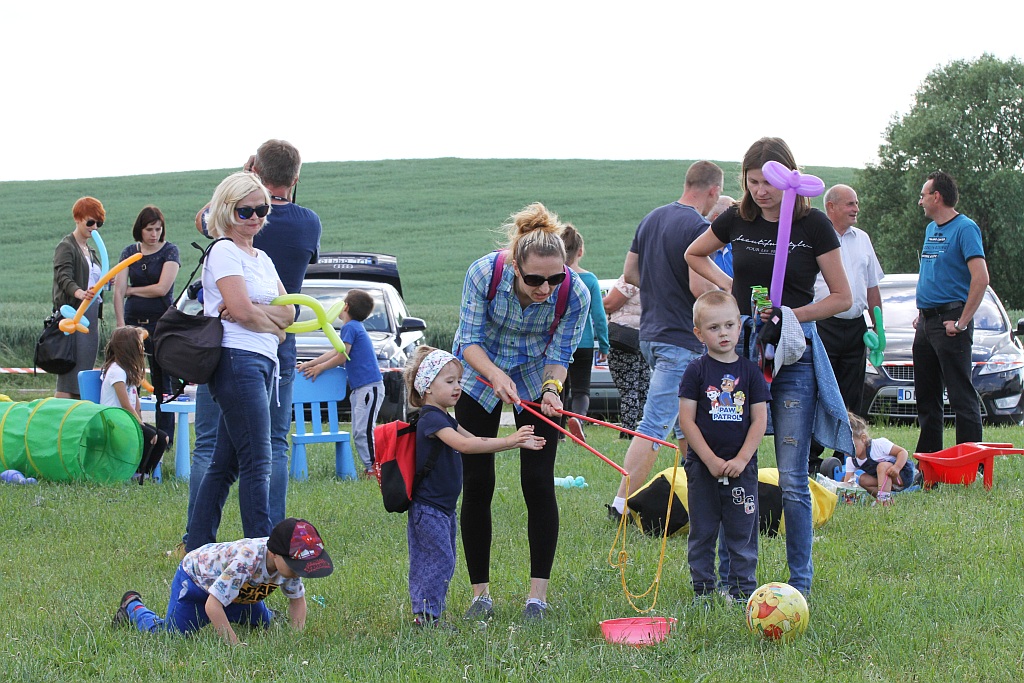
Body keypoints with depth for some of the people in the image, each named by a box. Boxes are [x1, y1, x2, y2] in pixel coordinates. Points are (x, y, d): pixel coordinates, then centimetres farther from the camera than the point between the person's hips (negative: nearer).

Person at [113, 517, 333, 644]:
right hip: (195, 576, -7)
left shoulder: (290, 562, -25)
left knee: (265, 624, 13)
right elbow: (212, 606, -46)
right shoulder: (247, 560, -47)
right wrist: (236, 646, -45)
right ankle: (133, 606, 20)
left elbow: (297, 598, -6)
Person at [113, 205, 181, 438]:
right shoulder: (129, 252, 9)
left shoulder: (170, 251, -1)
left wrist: (131, 290, 0)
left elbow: (162, 288, -10)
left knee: (162, 382, 0)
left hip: (161, 322, -3)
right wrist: (121, 324, -11)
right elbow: (118, 290, 0)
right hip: (133, 321, 3)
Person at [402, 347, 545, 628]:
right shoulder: (430, 419, -18)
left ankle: (424, 612, 18)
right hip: (428, 507, -10)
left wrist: (519, 442, 10)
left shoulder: (443, 419, 16)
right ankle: (427, 614, -8)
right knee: (439, 559, -12)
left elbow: (477, 442, 20)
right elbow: (464, 445, -32)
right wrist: (509, 441, -34)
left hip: (443, 507, 10)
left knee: (444, 561, 13)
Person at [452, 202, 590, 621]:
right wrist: (496, 375, -39)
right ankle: (480, 594, 8)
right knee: (477, 485, -1)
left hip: (536, 378, 0)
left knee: (538, 483, -9)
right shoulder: (484, 273, -31)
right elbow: (469, 340, -21)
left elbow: (558, 356, -15)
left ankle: (538, 595, -1)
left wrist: (551, 389, -35)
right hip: (479, 373, 0)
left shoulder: (575, 293, -27)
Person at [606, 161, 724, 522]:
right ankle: (622, 505, -13)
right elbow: (700, 288, -23)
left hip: (650, 332, 9)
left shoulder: (652, 218, 11)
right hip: (681, 340, -9)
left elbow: (630, 273, 16)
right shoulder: (698, 228, -16)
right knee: (654, 425, -10)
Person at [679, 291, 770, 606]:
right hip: (703, 465, -1)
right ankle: (702, 590, 15)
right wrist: (710, 459, -12)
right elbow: (686, 419, -5)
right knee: (702, 532, 6)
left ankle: (742, 590, 13)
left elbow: (759, 420, 1)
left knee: (742, 531, 4)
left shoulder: (750, 371, 2)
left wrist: (741, 459, -9)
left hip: (741, 465, 1)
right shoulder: (696, 371, -2)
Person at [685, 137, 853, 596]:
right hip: (741, 354, 3)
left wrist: (793, 315, -13)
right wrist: (727, 285, 7)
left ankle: (801, 579, 7)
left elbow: (842, 297, -2)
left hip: (794, 357, -3)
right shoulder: (737, 221, 4)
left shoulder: (813, 225, -6)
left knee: (792, 480, -4)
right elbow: (693, 255, 23)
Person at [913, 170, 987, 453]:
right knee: (926, 395, 11)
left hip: (950, 320, -9)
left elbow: (981, 278, -20)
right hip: (927, 321, 9)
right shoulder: (931, 229, 17)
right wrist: (922, 314, 16)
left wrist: (961, 323, -20)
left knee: (961, 395, -9)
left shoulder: (965, 229, -11)